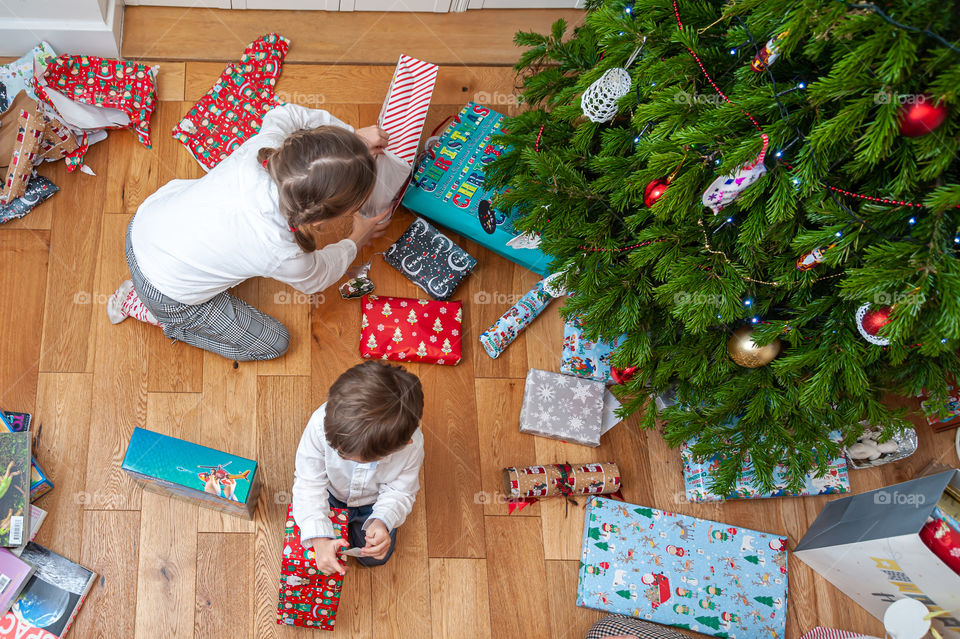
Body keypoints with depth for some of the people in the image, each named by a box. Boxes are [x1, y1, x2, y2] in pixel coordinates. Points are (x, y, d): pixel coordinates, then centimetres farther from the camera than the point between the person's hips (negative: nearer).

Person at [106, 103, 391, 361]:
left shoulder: (262, 148, -27)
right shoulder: (284, 255, -35)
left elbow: (284, 114, 1)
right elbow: (316, 279, -7)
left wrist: (352, 134, 0)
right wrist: (356, 241, 9)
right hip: (166, 294, -6)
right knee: (274, 343, 12)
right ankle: (150, 310, 13)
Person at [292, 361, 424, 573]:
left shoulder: (412, 445, -42)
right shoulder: (321, 423, -43)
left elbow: (400, 492, -23)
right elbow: (309, 485, -32)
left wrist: (382, 521, -45)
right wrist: (319, 540, -41)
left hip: (373, 502, 0)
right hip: (331, 493, 0)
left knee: (374, 557, 10)